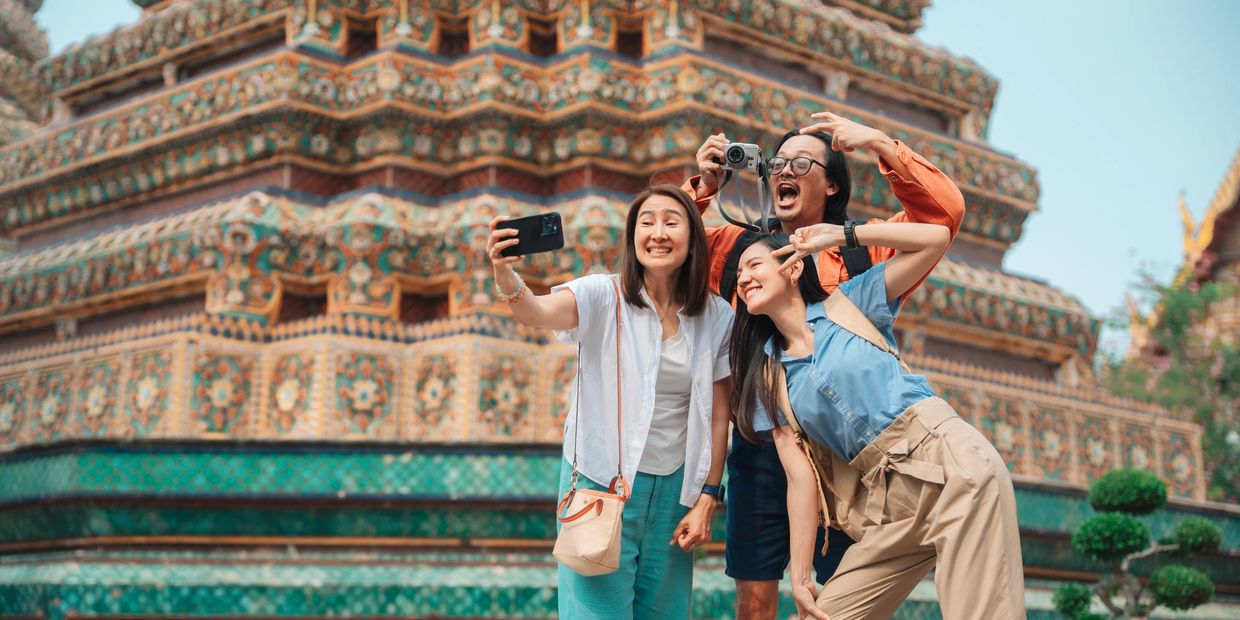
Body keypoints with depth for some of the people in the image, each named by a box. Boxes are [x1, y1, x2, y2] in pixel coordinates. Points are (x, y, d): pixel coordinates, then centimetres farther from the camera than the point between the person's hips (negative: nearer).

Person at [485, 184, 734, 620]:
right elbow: (538, 313, -29)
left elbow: (718, 416, 4)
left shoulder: (717, 318, 0)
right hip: (603, 482, -3)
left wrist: (706, 500, 1)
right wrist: (505, 277, -50)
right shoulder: (604, 296, -9)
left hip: (672, 487, 3)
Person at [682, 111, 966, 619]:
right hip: (760, 440, 2)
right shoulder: (741, 245, 13)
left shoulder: (861, 247, 5)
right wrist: (700, 189, -2)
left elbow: (944, 210, -6)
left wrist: (879, 144, -12)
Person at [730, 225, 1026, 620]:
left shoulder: (849, 303, 8)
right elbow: (801, 477, 9)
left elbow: (936, 238, 2)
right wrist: (800, 575, 2)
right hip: (884, 496, 5)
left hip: (951, 460, -5)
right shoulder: (770, 375, 14)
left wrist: (838, 235, 3)